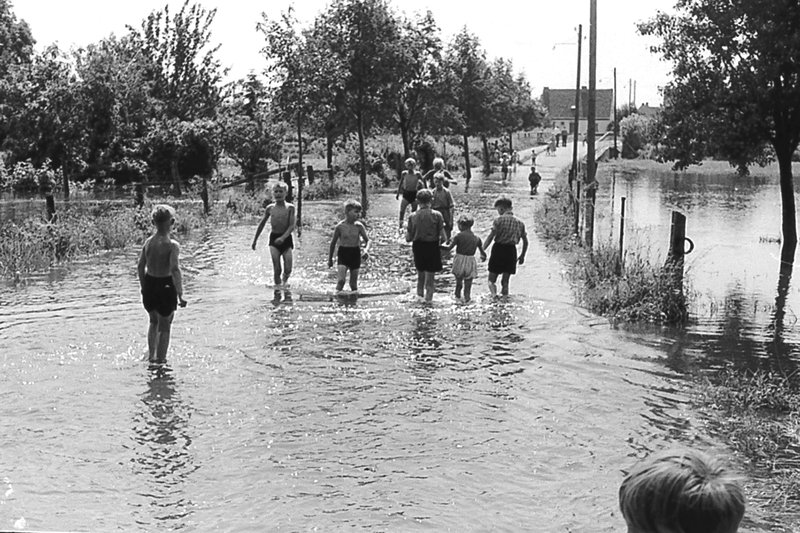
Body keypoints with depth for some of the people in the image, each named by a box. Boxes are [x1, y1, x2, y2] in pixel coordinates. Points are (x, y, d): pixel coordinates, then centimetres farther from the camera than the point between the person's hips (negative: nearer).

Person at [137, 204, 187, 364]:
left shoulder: (148, 242, 0)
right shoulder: (172, 245, -17)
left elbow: (140, 266, 4)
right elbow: (175, 270, -25)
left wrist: (143, 287, 18)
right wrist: (180, 295, -21)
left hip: (149, 286, 5)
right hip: (165, 286, -5)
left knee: (154, 321, 27)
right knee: (164, 326, 11)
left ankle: (151, 355, 30)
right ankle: (160, 359, 17)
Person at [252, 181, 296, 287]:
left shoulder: (290, 207, -3)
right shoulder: (270, 208, 4)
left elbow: (292, 226, -10)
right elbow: (262, 224, 17)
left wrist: (283, 237, -25)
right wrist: (255, 240, 21)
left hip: (286, 238, -1)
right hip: (274, 238, 1)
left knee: (288, 269, -3)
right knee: (277, 268, -10)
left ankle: (285, 279, 29)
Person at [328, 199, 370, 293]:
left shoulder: (359, 226, -3)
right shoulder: (340, 226, -7)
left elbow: (367, 240, 4)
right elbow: (333, 243, 5)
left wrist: (366, 250, -18)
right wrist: (330, 259, 11)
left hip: (355, 254, 2)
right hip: (343, 253, -2)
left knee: (354, 283, 8)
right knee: (341, 280, -16)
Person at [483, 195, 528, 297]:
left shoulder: (499, 220, -8)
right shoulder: (519, 222, 6)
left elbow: (490, 238, -13)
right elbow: (525, 242, 10)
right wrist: (522, 256, 21)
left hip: (498, 249, -3)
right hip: (511, 250, 4)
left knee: (491, 280, 5)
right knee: (505, 281, 14)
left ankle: (494, 293, -22)